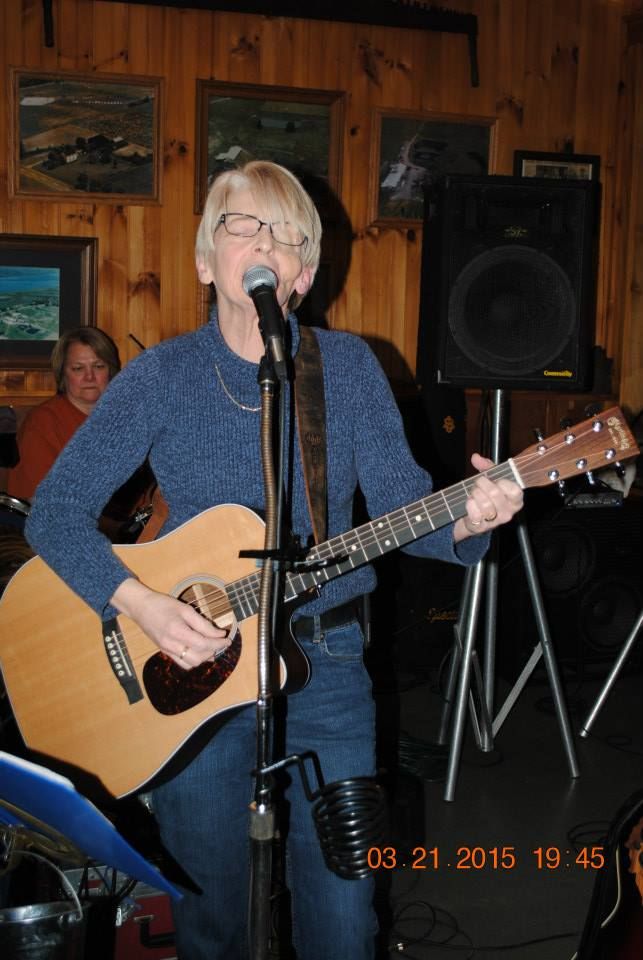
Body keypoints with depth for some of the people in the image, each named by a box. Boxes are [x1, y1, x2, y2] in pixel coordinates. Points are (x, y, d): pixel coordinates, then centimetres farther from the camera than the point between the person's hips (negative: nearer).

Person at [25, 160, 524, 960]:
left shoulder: (348, 367, -1)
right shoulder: (161, 376, -5)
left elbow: (399, 502, -4)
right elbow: (54, 510, -7)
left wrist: (462, 521, -26)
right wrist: (141, 605, -20)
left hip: (326, 661, 1)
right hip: (189, 665, -1)